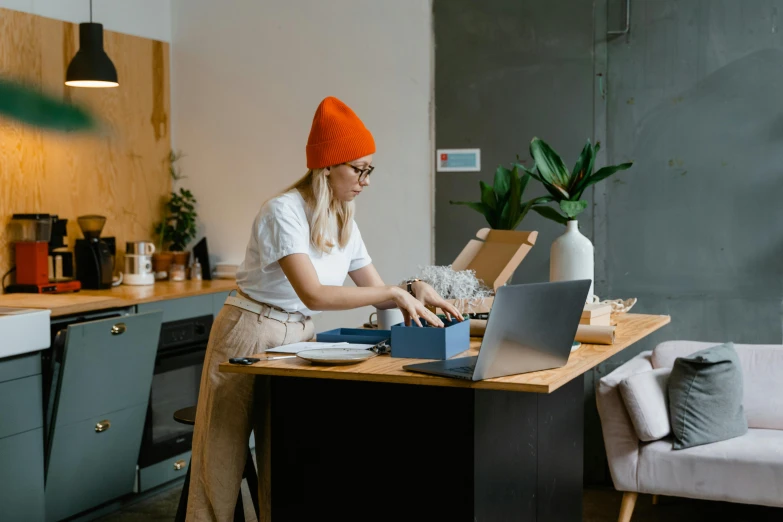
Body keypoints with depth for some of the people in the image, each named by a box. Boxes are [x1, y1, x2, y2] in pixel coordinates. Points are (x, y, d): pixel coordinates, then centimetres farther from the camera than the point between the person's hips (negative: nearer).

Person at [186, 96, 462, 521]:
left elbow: (375, 290, 9)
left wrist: (414, 290, -12)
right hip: (251, 337, -7)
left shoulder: (344, 223, 6)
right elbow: (314, 294, -30)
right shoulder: (285, 211, -19)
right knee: (223, 466, 0)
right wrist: (395, 292, -27)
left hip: (299, 338, 7)